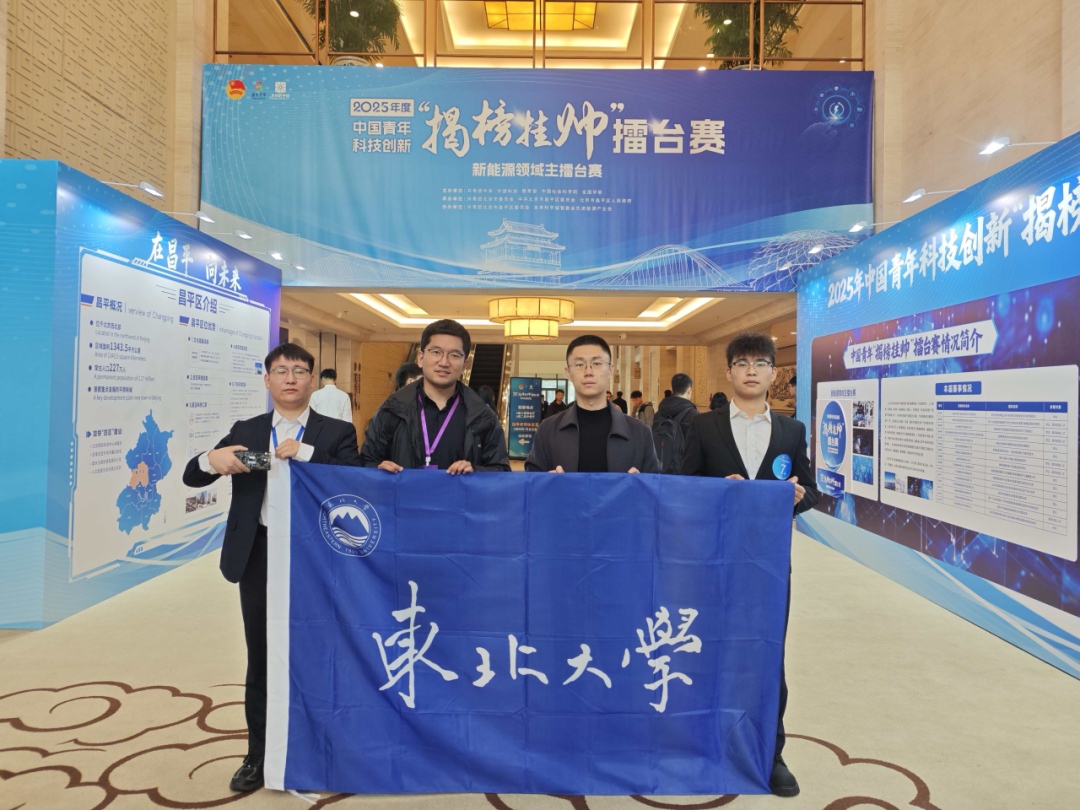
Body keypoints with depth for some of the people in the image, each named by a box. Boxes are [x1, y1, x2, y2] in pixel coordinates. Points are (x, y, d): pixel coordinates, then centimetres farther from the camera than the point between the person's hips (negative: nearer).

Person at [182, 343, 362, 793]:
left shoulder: (337, 432, 0)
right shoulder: (245, 431, 8)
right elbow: (191, 477, 6)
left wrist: (305, 452, -24)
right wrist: (212, 459, -17)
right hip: (260, 554, 2)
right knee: (261, 657, 13)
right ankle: (258, 755, 30)